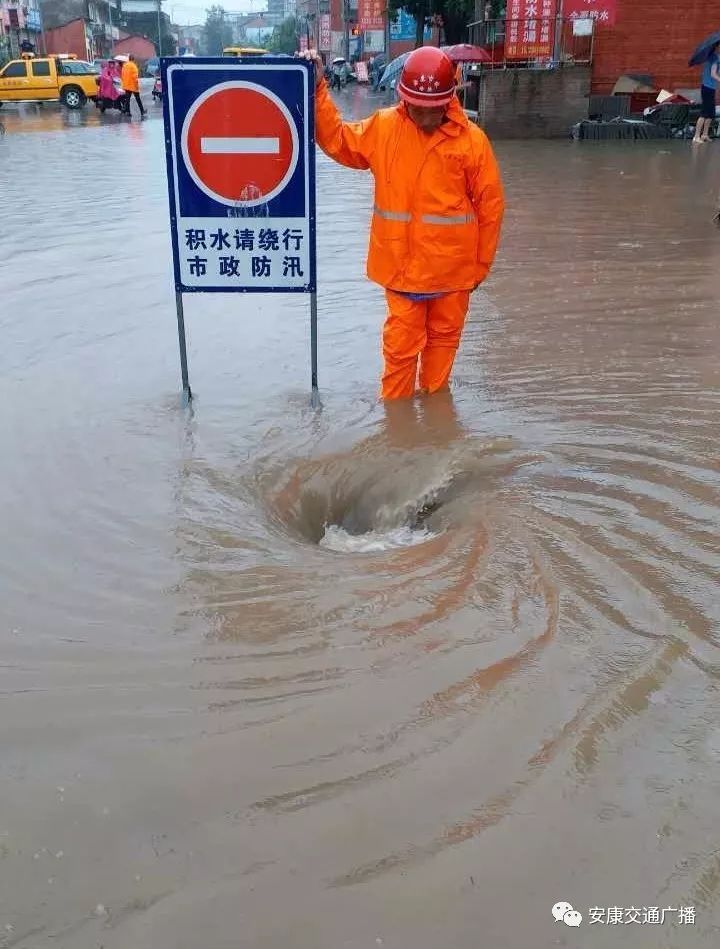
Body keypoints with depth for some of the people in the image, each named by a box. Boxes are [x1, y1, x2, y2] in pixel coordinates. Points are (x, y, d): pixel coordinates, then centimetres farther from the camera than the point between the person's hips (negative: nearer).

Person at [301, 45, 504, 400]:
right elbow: (337, 140, 11)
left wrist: (481, 263, 3)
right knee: (400, 343, 6)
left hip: (452, 267, 0)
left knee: (443, 337, 16)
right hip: (401, 264, 1)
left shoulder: (471, 140, -7)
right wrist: (318, 90, 1)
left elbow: (490, 205, -2)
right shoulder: (384, 127, -2)